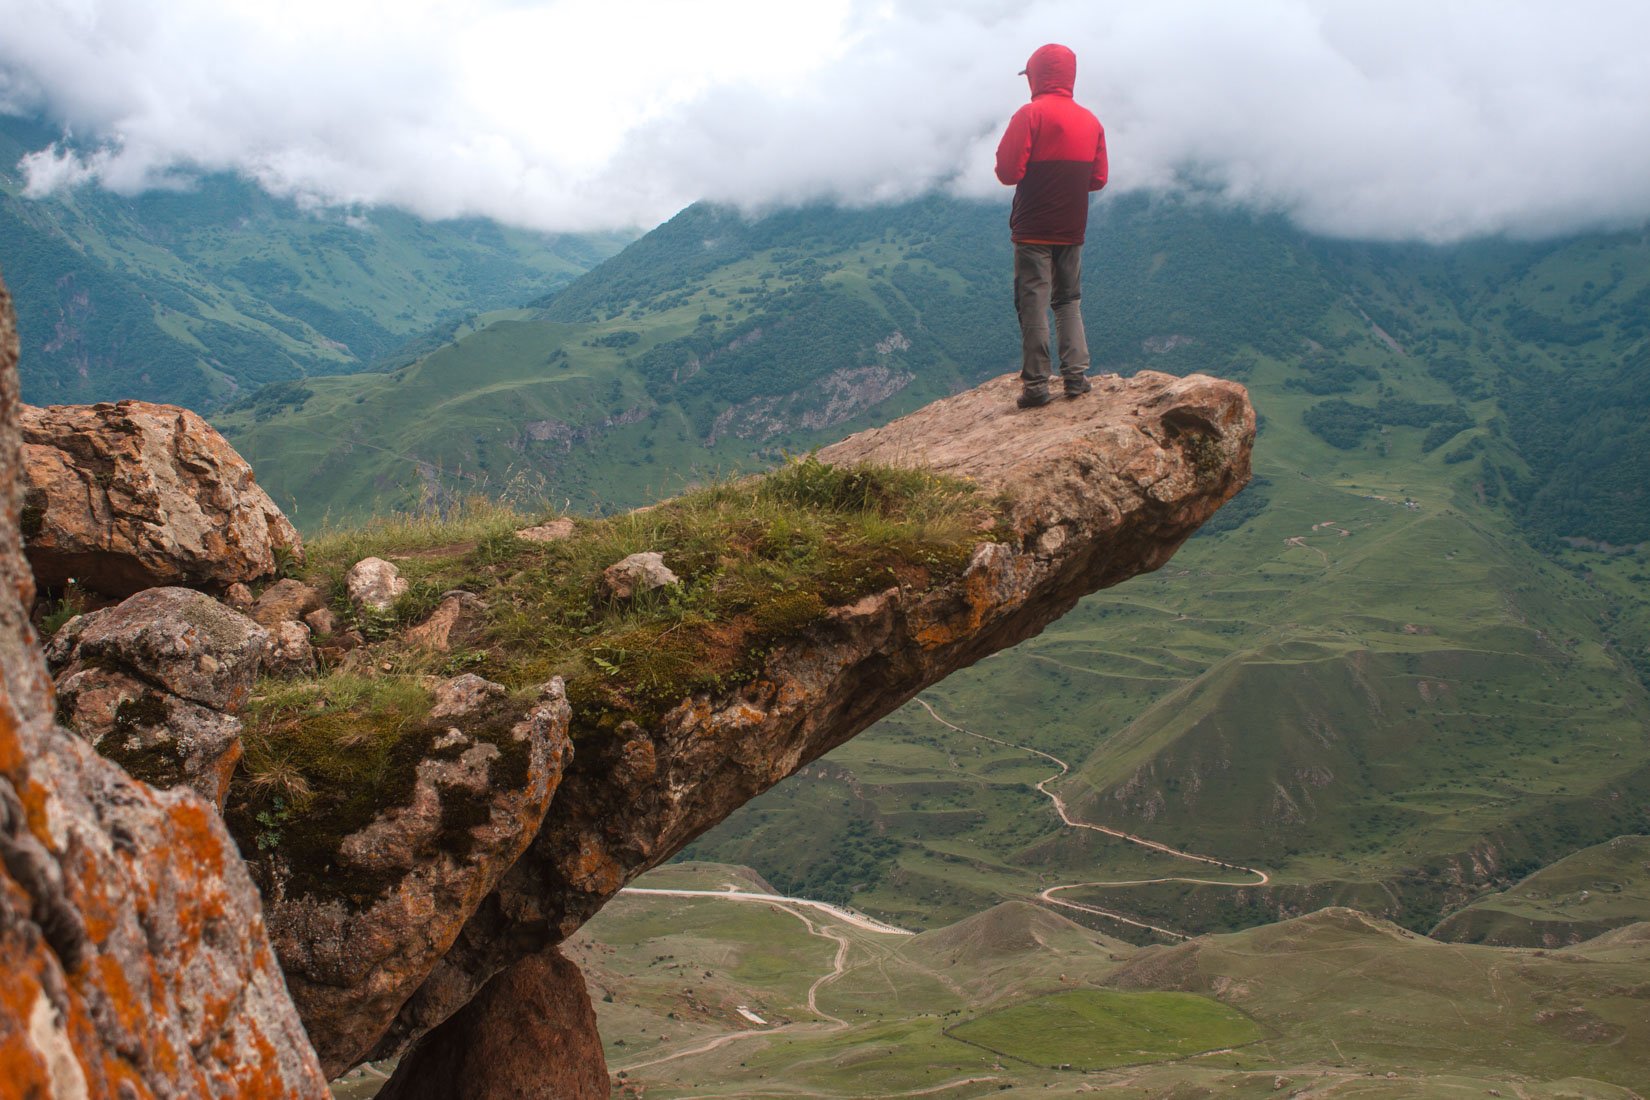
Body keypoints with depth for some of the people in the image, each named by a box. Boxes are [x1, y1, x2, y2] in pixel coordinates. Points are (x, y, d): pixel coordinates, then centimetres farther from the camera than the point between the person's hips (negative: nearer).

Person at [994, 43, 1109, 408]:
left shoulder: (1031, 115, -10)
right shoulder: (1091, 121, 8)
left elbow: (1008, 171, -15)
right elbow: (1098, 179, 10)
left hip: (1033, 230, -5)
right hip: (1073, 230, 5)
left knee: (1033, 304, -3)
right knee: (1069, 301, 15)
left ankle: (1036, 384, -4)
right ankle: (1076, 375, 8)